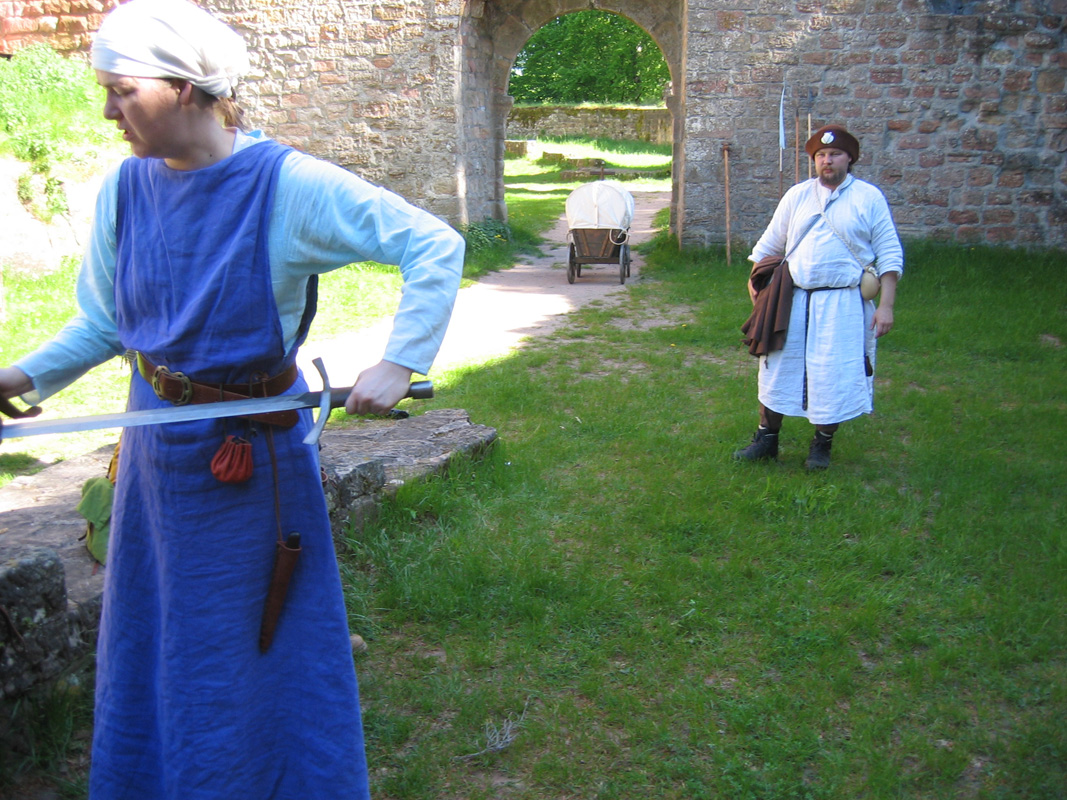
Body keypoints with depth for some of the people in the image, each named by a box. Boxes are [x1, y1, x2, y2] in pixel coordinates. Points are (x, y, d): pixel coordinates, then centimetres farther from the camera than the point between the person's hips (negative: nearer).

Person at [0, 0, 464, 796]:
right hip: (157, 450, 5)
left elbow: (436, 247, -16)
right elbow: (102, 322, 10)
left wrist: (398, 364, -22)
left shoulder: (287, 185, -18)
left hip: (249, 458, -5)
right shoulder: (125, 189, -2)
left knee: (253, 651, 11)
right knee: (150, 650, 20)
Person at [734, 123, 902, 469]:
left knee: (834, 376, 1)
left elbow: (890, 254, -1)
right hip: (794, 299, 3)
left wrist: (886, 305, -8)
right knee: (778, 368, 6)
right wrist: (755, 279, 5)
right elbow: (769, 243, 17)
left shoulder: (869, 197, 1)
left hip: (843, 303, -3)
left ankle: (822, 444, 20)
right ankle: (766, 439, 20)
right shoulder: (797, 195, 9)